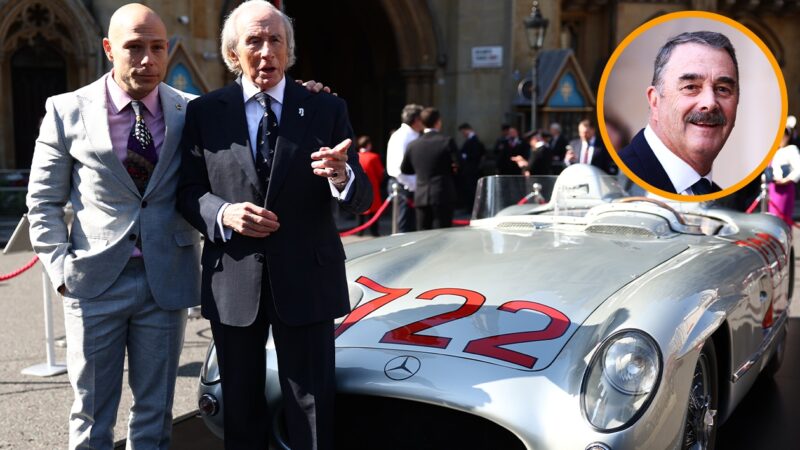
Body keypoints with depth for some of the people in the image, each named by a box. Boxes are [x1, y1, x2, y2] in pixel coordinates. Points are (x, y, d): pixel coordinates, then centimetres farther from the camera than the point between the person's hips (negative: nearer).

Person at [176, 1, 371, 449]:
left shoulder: (327, 109, 0)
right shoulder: (205, 112, 3)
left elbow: (361, 199, -3)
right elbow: (189, 192, 4)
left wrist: (342, 175, -26)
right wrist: (224, 214, -17)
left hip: (306, 280, -1)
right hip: (233, 282, 1)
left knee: (314, 407, 7)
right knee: (241, 408, 17)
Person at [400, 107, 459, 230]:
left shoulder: (413, 145, 4)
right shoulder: (447, 141, -7)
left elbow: (404, 169, 15)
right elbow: (458, 165, -5)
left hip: (421, 197, 3)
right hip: (443, 197, -3)